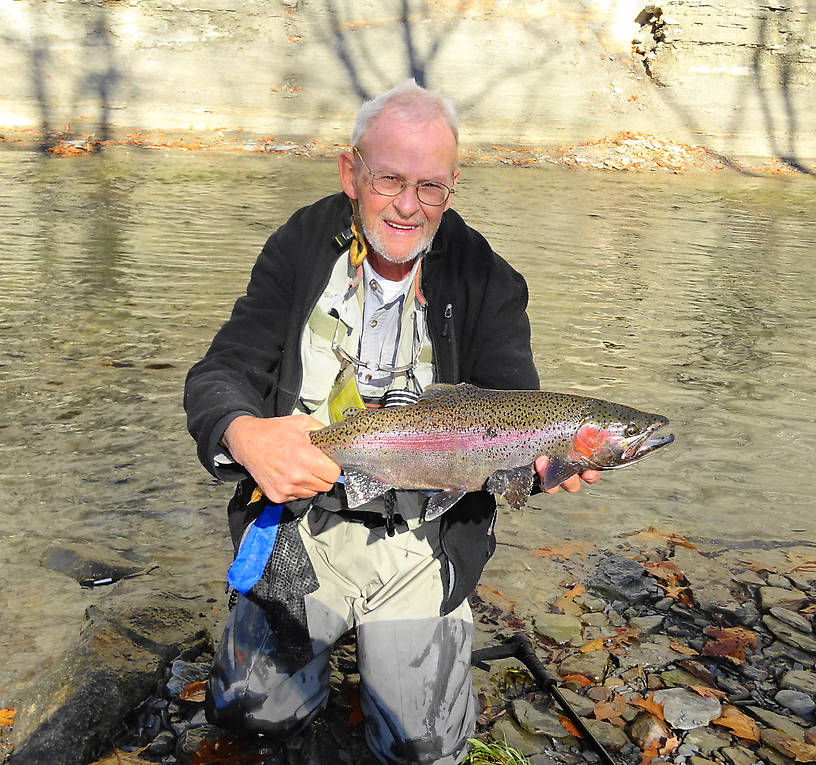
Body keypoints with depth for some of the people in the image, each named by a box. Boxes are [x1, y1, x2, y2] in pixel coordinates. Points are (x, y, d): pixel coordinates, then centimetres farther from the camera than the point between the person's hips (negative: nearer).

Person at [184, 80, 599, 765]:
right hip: (300, 526, 1)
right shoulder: (302, 248, -3)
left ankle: (385, 635, 24)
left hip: (422, 543, -1)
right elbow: (220, 375, -8)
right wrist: (244, 434, -33)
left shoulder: (486, 281, -6)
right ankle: (320, 624, 25)